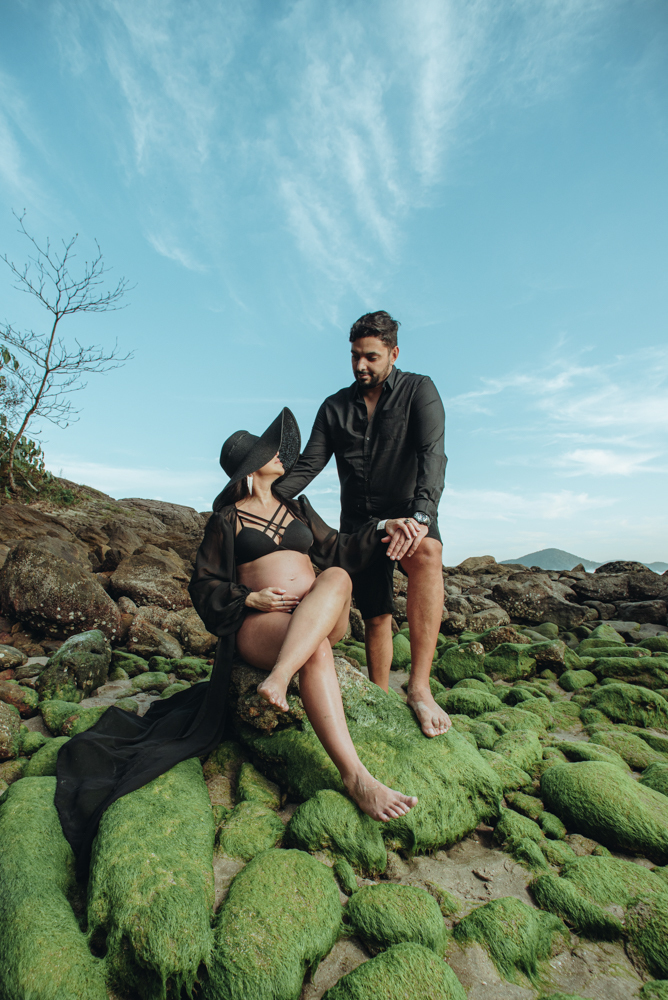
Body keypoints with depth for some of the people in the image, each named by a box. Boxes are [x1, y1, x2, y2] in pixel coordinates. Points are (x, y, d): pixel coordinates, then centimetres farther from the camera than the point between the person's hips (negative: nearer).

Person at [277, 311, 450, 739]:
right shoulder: (335, 407, 5)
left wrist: (419, 516, -36)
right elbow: (307, 466, 2)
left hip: (408, 512, -3)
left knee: (427, 554, -36)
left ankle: (420, 687, -34)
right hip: (359, 522, 3)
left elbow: (432, 456, -19)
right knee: (376, 616, 2)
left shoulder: (419, 391, -5)